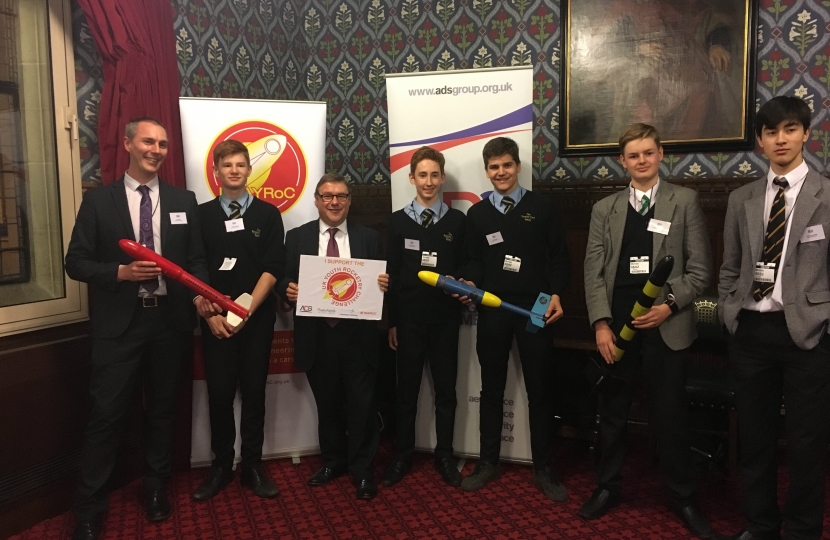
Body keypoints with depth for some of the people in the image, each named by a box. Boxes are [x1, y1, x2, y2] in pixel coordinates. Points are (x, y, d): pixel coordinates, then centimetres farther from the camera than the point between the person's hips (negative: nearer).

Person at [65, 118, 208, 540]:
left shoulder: (183, 201, 6)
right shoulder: (98, 200, 1)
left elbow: (197, 259, 6)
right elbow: (76, 262, -1)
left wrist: (201, 294, -13)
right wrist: (121, 272, -18)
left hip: (169, 321, 2)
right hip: (119, 324, -2)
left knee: (162, 409, 14)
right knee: (107, 413, 1)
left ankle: (156, 488, 33)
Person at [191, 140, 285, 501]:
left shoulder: (268, 214, 3)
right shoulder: (201, 215, 6)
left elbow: (272, 268, -5)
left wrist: (246, 311, -13)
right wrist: (209, 313, -10)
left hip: (257, 317, 0)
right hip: (214, 319, 1)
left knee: (254, 392, 5)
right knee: (219, 393, 5)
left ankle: (253, 466, 17)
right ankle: (221, 466, 19)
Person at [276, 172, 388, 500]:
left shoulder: (368, 238, 6)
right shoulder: (297, 237, 7)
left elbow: (381, 282, 6)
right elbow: (284, 279, 6)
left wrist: (383, 285, -16)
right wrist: (288, 289, -15)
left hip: (357, 335, -1)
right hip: (316, 335, 1)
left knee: (361, 404, 3)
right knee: (327, 403, 15)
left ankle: (362, 470, 19)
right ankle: (332, 461, 34)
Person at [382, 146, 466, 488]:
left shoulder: (457, 220, 5)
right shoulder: (398, 221, 3)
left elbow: (464, 268, 9)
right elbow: (391, 275, 2)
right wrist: (390, 321, -1)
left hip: (445, 318, 1)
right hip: (408, 318, 0)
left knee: (446, 389, 8)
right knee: (407, 389, 8)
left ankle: (444, 456, 22)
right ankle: (402, 456, 21)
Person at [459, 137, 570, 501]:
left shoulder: (541, 208, 3)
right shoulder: (477, 214, 8)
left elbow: (559, 256, 2)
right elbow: (474, 261, 9)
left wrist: (556, 294, -11)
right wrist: (470, 284, -11)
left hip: (535, 309, -1)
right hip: (492, 310, 2)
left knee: (540, 390, 5)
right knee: (492, 389, 10)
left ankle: (542, 468, 19)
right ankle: (488, 462, 24)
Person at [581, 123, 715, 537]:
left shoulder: (685, 201, 3)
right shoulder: (604, 209, 9)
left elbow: (700, 268, 0)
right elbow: (594, 271, 3)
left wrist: (670, 305, -14)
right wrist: (601, 323, -7)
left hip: (666, 325, -2)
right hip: (617, 324, 2)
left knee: (671, 415, 6)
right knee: (612, 411, 12)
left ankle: (682, 497, 25)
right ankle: (607, 487, 28)